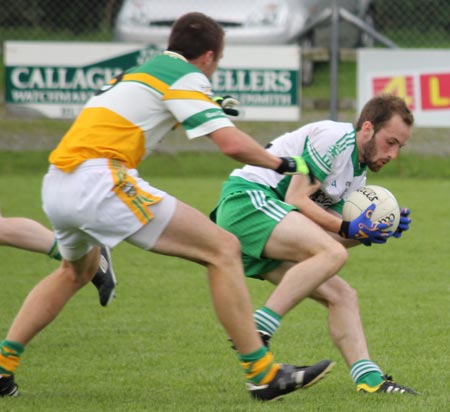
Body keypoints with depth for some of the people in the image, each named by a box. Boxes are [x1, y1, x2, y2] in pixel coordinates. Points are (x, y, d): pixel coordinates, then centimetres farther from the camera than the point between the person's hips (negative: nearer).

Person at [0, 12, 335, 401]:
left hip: (56, 185, 9)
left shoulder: (140, 72, 26)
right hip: (99, 179, -9)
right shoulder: (187, 77, 2)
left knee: (76, 272, 38)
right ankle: (263, 373, -7)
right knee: (223, 249, -5)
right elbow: (231, 143, -9)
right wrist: (284, 164, 8)